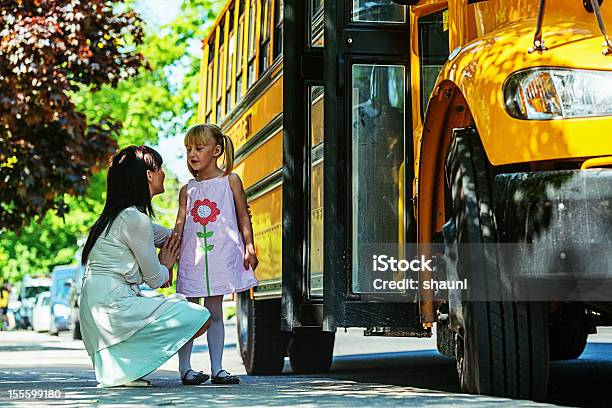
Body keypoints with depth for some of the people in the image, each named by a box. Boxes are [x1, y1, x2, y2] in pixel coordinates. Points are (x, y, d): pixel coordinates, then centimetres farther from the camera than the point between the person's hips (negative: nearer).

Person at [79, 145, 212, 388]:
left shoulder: (122, 215, 17)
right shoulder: (135, 220, -13)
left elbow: (173, 238, 26)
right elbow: (155, 279, -7)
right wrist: (166, 265, 17)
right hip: (113, 306, -10)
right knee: (201, 318, -10)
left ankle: (122, 364, 8)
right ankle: (127, 367, -7)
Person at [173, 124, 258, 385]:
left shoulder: (230, 181, 4)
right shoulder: (187, 190, 8)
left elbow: (243, 217, 5)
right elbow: (179, 225, 7)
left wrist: (249, 248, -2)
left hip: (221, 256, -1)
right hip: (192, 257, 1)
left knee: (215, 312, 4)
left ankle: (216, 369, 9)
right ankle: (184, 368, 6)